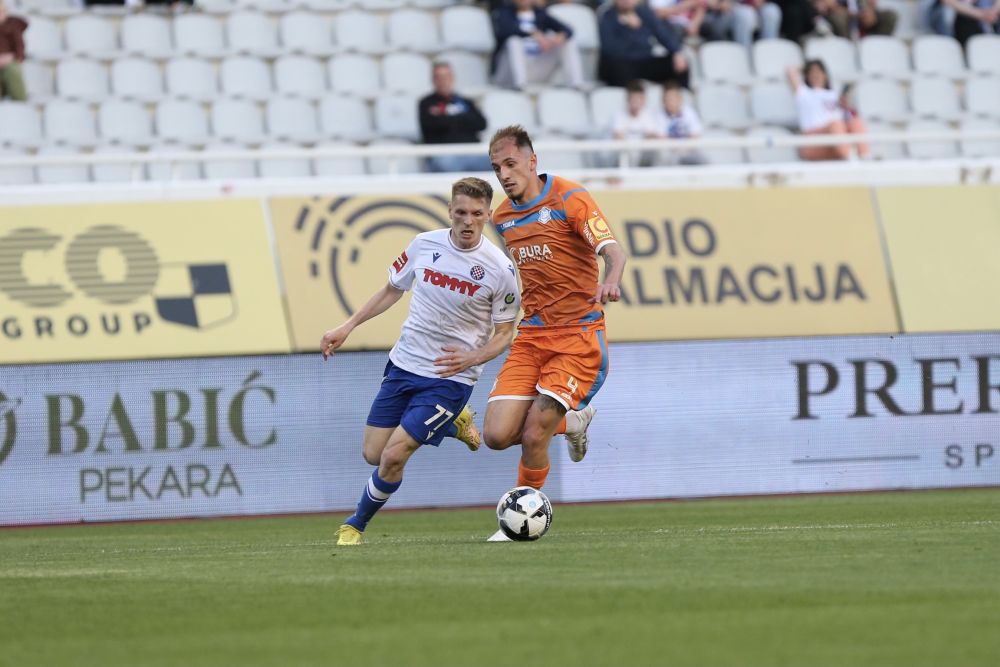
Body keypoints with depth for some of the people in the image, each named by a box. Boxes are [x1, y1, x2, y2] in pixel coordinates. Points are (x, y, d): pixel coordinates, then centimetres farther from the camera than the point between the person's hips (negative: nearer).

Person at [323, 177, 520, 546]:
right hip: (403, 364, 5)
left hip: (449, 379, -5)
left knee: (393, 457, -13)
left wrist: (472, 358, -24)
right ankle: (453, 424, 31)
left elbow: (504, 334, -5)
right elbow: (392, 290, 13)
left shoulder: (500, 269, -15)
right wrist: (346, 328, 8)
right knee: (373, 455, 10)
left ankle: (355, 526, 13)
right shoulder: (424, 245, -4)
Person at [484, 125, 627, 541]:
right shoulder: (503, 217, 11)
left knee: (533, 436, -15)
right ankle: (571, 422, 22)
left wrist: (611, 280, -43)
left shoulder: (569, 199, -9)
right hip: (530, 337, 6)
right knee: (497, 436, -8)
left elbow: (612, 251, -22)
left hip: (578, 337, -6)